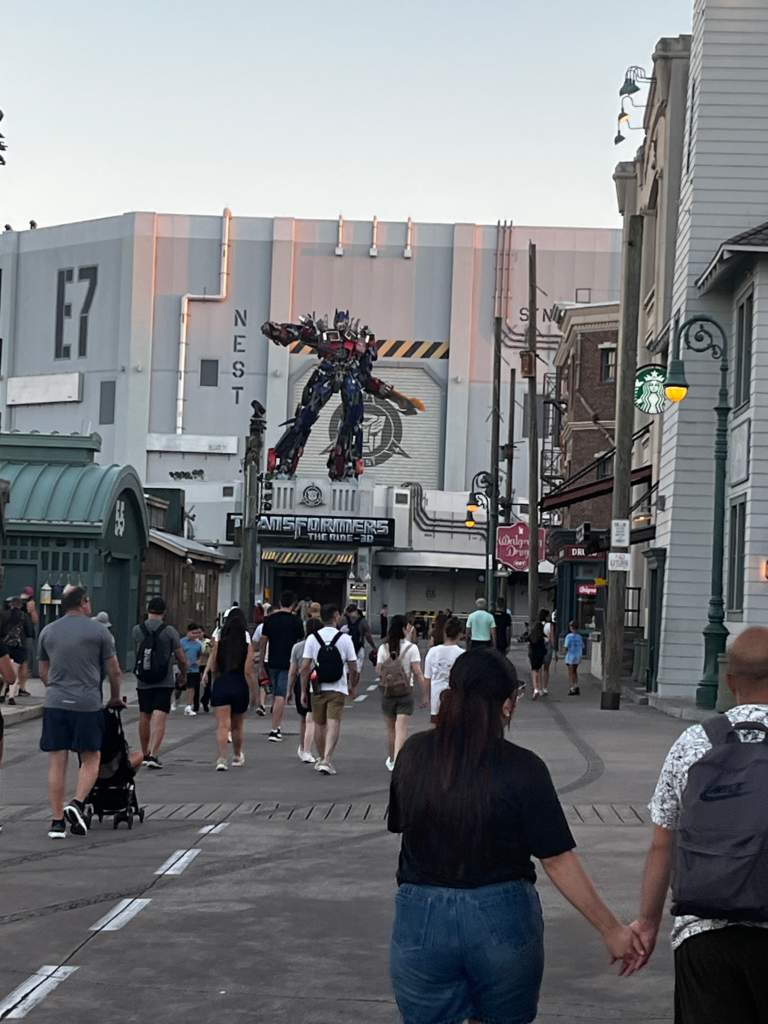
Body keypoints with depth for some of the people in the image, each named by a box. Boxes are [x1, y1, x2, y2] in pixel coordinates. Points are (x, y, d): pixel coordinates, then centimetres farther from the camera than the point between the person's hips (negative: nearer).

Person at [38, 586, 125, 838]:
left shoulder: (47, 632, 11)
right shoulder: (98, 630, 0)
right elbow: (114, 671, 4)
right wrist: (115, 698, 20)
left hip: (55, 704, 3)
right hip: (87, 704, -3)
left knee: (57, 763, 5)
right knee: (90, 760, 9)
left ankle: (57, 821, 5)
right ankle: (77, 804, -11)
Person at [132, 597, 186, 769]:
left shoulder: (137, 630, 1)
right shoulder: (169, 631, -8)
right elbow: (181, 659, -3)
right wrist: (183, 675, 19)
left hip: (143, 682, 3)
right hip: (164, 682, -3)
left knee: (144, 716, 16)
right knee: (159, 718, -6)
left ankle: (145, 754, 27)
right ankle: (153, 754, -18)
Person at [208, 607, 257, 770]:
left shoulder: (219, 642, 0)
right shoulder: (247, 645, -5)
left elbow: (213, 668, 4)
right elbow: (248, 672, -9)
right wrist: (254, 693, -2)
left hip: (220, 685, 0)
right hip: (240, 686, 0)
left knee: (223, 725, -3)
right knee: (237, 726, 18)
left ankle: (222, 758, -20)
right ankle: (237, 757, 37)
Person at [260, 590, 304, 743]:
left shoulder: (270, 620, 4)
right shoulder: (296, 622, -6)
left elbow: (262, 644, 7)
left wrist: (261, 664, 16)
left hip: (272, 663, 4)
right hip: (288, 664, -4)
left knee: (275, 695, 18)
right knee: (280, 696, -6)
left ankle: (277, 726, 24)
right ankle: (274, 730, -10)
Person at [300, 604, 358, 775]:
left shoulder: (312, 638, -1)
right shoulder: (345, 638, -4)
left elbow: (305, 667, -4)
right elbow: (353, 668, 1)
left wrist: (303, 691, 3)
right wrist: (353, 687, 17)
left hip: (317, 688, 2)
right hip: (338, 688, -2)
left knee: (319, 725, 16)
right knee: (334, 725, -6)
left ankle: (321, 759, 31)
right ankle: (326, 760, -20)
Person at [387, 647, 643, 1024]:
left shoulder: (414, 753, -3)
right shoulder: (523, 768, -11)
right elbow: (558, 862, -10)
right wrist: (611, 930, -3)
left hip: (421, 922, 2)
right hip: (504, 921, -1)